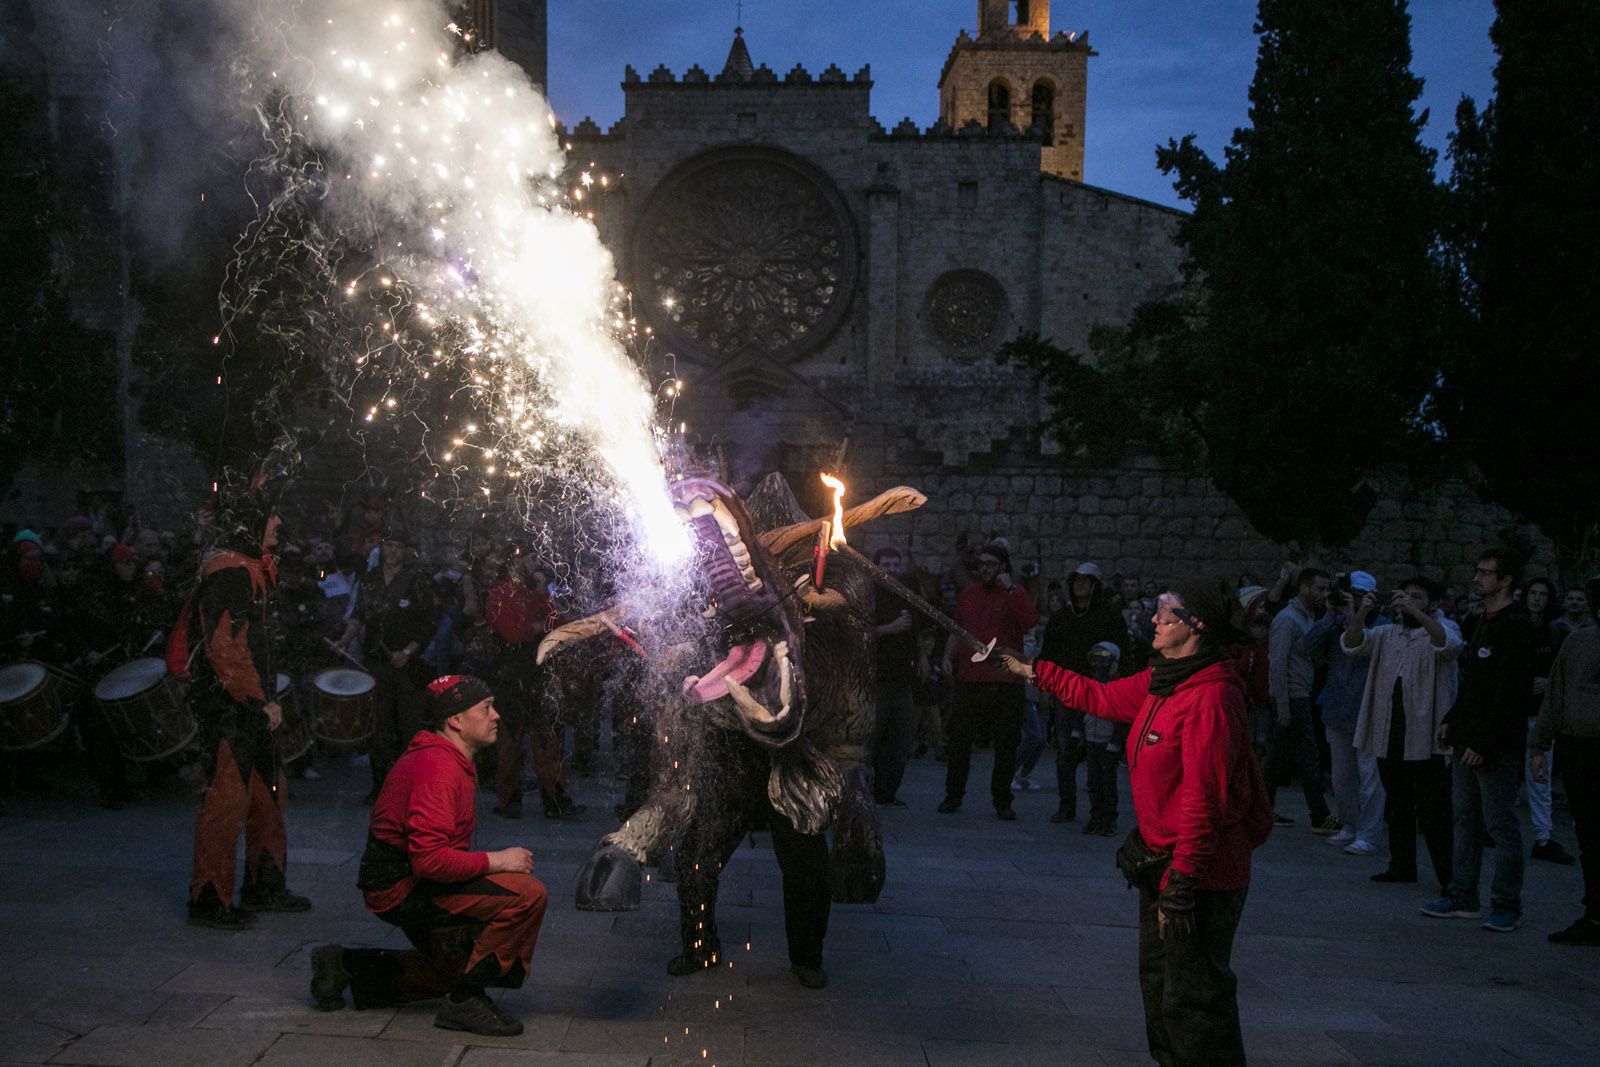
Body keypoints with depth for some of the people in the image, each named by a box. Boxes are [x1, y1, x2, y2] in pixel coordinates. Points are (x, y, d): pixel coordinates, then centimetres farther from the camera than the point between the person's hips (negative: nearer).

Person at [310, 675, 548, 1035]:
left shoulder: (447, 760, 14)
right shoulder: (438, 768, -21)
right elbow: (429, 858, -30)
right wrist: (497, 861, -21)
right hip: (403, 888, -11)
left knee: (461, 967, 26)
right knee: (528, 894, -23)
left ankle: (347, 966, 24)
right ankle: (465, 1002, -13)